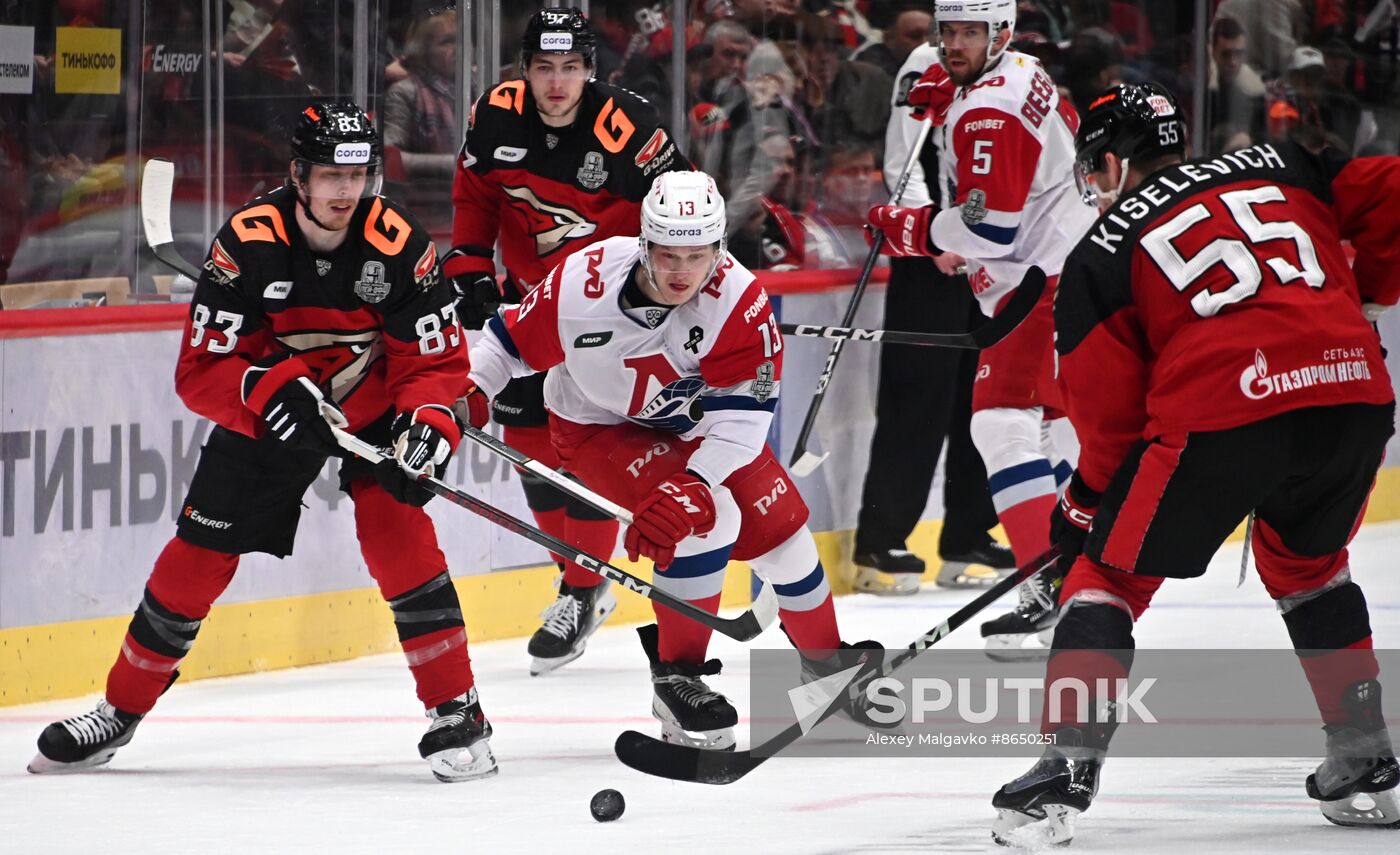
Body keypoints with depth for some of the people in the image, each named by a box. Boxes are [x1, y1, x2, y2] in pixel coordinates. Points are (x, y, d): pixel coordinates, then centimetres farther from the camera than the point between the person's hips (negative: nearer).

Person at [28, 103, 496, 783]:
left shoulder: (398, 244, -22)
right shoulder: (247, 242, -23)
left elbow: (439, 360, -16)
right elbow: (200, 371, -21)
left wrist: (427, 423, -35)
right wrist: (268, 391, -39)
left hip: (375, 407, -1)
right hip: (266, 412, 1)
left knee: (397, 529, -23)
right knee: (197, 553, 0)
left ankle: (457, 712, -14)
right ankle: (120, 712, 17)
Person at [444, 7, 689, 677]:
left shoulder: (626, 129, -24)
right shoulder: (496, 117, -10)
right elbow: (475, 195, 7)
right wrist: (469, 271, 2)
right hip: (527, 293, 5)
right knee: (526, 433, 7)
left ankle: (583, 594, -2)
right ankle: (578, 566, 25)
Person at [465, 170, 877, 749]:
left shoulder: (739, 300, -29)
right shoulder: (583, 283, -31)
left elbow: (743, 414, -30)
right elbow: (512, 343, -14)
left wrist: (694, 485, -42)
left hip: (694, 424, 3)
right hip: (598, 427, -3)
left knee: (778, 525, 5)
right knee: (706, 518, -25)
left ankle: (826, 656, 32)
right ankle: (676, 676, -13)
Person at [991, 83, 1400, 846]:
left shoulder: (1103, 251, 12)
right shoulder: (1281, 170, 22)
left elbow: (1109, 411, 9)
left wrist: (1083, 507, 22)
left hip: (1221, 412, -4)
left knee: (1110, 573, 12)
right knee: (1305, 562, 31)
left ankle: (1067, 766, -2)